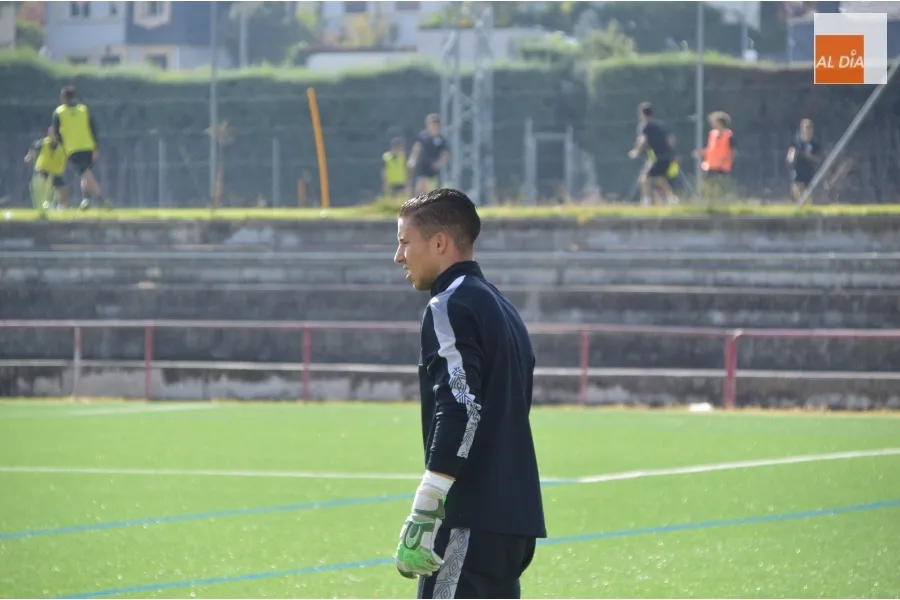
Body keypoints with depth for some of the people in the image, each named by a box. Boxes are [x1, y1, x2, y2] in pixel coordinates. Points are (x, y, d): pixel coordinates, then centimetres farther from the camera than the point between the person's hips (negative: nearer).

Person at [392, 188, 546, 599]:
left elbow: (459, 413, -20)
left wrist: (423, 518, -22)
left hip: (471, 521, -10)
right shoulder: (501, 309, 22)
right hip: (514, 520, 10)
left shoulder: (451, 308, -9)